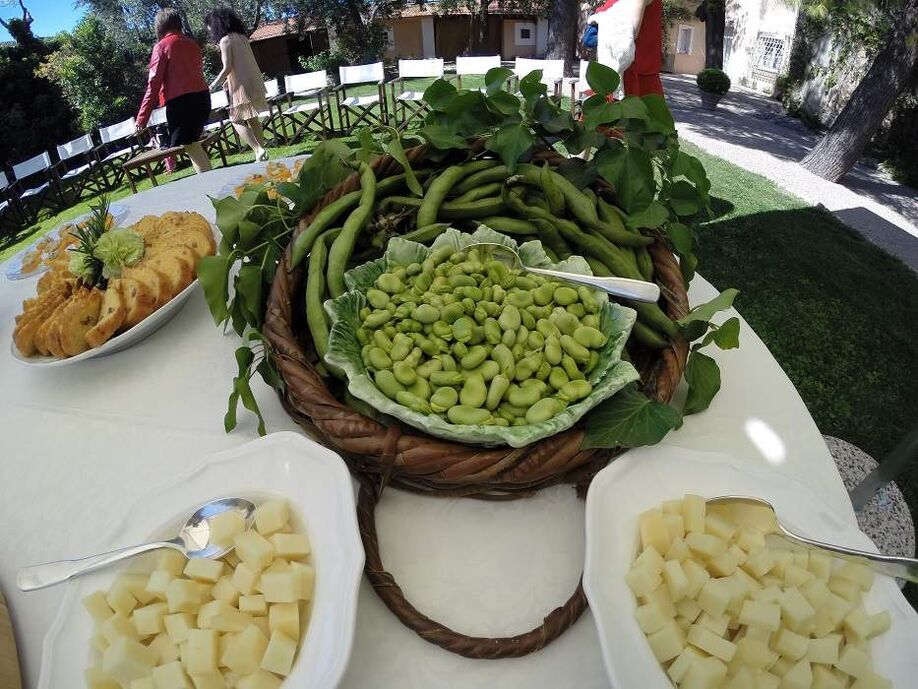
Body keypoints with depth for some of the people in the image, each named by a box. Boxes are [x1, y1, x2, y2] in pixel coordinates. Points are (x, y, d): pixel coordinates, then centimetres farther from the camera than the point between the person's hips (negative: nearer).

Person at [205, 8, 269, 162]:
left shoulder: (225, 40, -10)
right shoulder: (241, 37, 12)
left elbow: (227, 68, -14)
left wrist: (213, 86, -5)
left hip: (243, 86, -8)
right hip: (254, 82, 8)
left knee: (237, 121, -1)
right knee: (252, 119, 14)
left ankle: (258, 150, -13)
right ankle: (262, 149, 14)